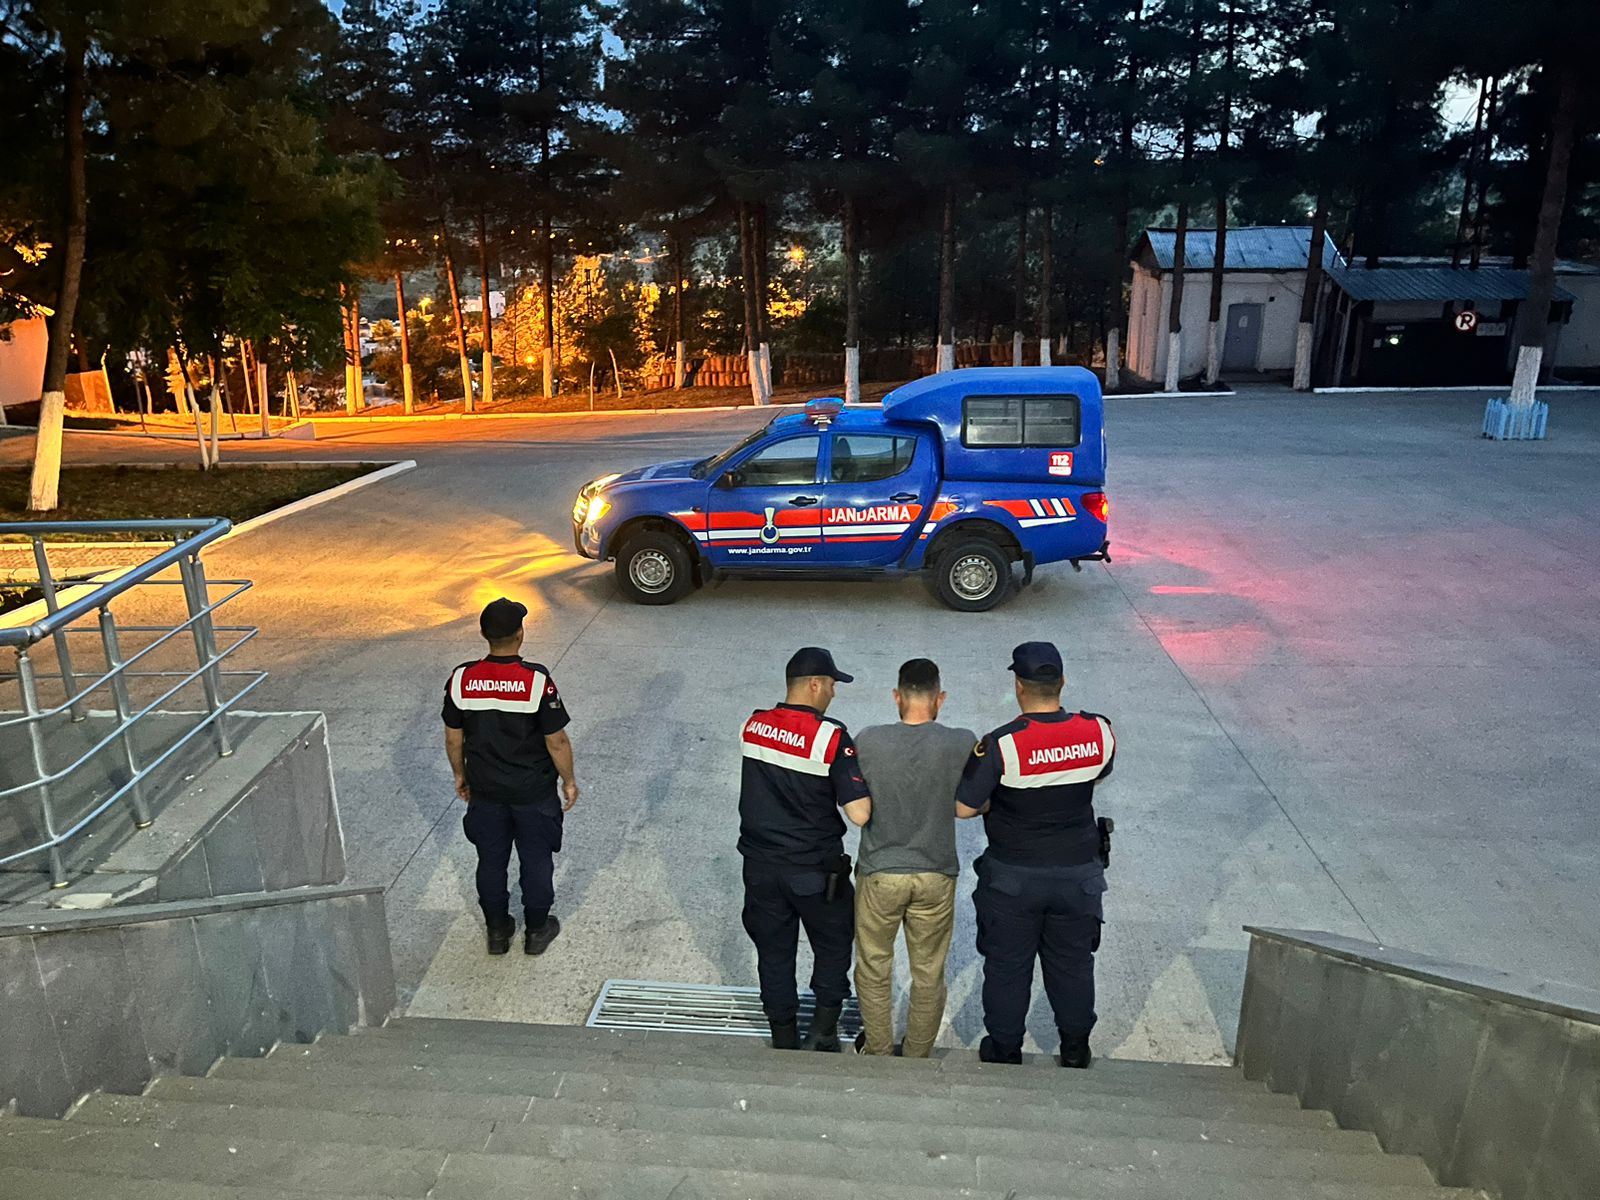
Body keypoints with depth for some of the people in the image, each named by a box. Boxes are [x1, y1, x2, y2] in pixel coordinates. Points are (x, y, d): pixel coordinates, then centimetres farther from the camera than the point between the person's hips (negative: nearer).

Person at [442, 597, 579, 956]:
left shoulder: (461, 679, -13)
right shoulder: (537, 680, -23)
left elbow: (453, 738, -1)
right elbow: (556, 741, -16)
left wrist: (460, 774, 16)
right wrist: (569, 780, -1)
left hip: (485, 791, 3)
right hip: (534, 792, -3)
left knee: (491, 861, 20)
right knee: (536, 860, 16)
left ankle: (497, 930, 34)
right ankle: (536, 930, 30)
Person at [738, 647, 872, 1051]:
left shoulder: (752, 727, -4)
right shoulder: (832, 737, -20)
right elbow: (860, 814, -24)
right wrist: (867, 786, -5)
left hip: (761, 866, 4)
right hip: (815, 871, -4)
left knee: (773, 953, 18)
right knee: (833, 946, 20)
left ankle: (784, 1041, 30)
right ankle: (823, 1030, 20)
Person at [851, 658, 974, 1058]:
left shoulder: (868, 740, -14)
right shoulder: (962, 744, -14)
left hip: (879, 874, 0)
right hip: (936, 876, 1)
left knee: (873, 968, 20)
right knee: (928, 975, 18)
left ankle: (877, 1051, 35)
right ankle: (917, 1058, 33)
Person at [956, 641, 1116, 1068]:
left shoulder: (1000, 744, -24)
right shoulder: (1098, 733, -12)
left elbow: (963, 807, -18)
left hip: (1013, 877, -3)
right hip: (1077, 873, 3)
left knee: (1007, 965, 15)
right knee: (1072, 962, 21)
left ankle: (1005, 1048, 29)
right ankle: (1076, 1048, 36)